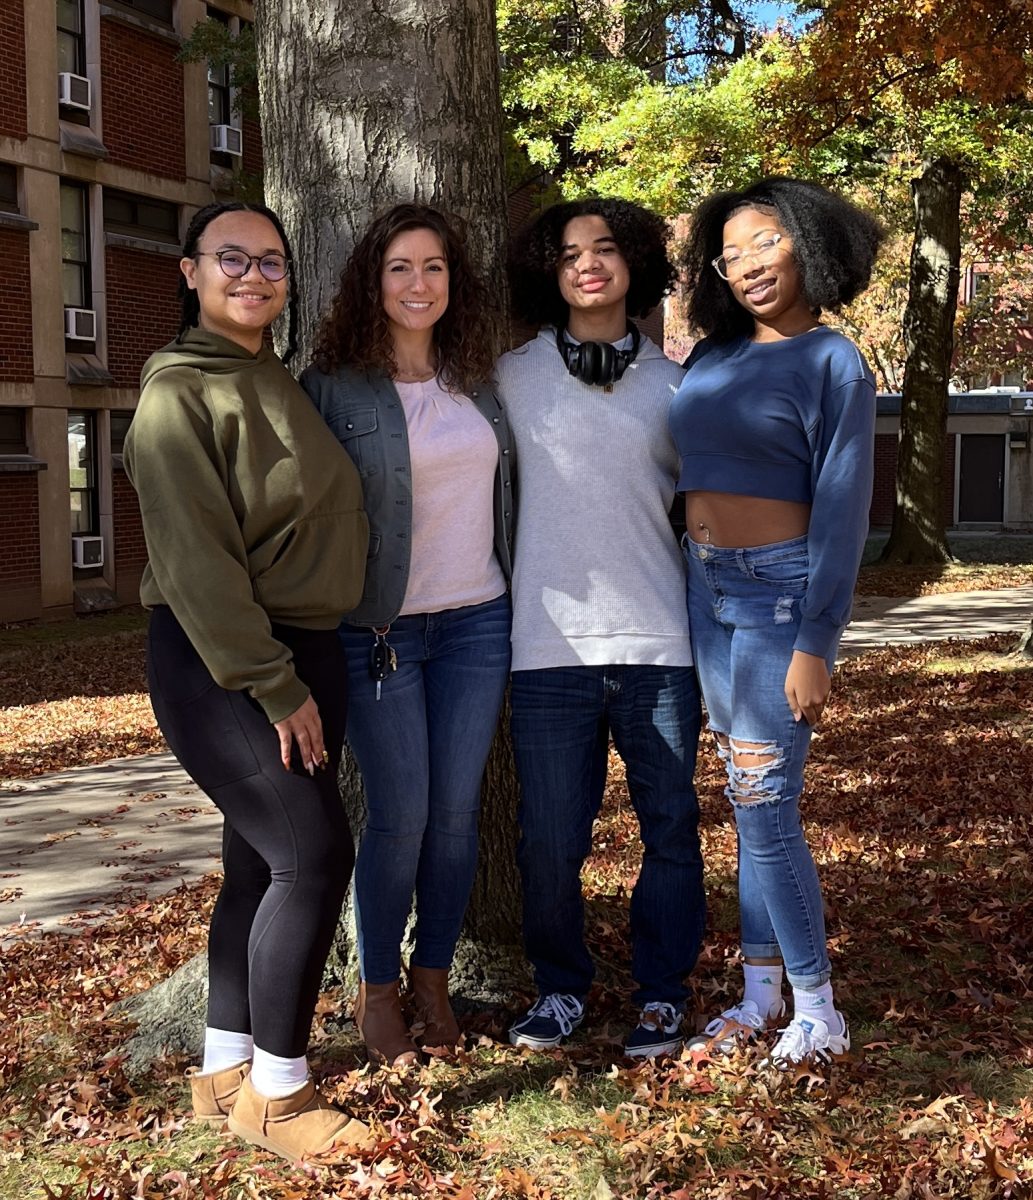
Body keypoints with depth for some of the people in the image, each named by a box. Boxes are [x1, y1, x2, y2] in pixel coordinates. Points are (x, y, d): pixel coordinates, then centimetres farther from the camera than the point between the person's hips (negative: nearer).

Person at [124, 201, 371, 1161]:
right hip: (216, 663, -8)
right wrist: (272, 685, -18)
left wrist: (305, 676, 12)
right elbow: (198, 558, -17)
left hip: (303, 651, 8)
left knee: (263, 864, 11)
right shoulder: (180, 392, -10)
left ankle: (224, 1071, 24)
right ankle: (277, 1094, 3)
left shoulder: (283, 386, 14)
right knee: (314, 854, -12)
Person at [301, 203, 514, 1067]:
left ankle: (434, 980, 22)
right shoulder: (334, 386, -4)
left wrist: (516, 608, 15)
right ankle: (377, 990, 16)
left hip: (477, 624, 4)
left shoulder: (478, 383, 10)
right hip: (380, 630, -4)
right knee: (401, 817, -3)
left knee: (457, 812, 6)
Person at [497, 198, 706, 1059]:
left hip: (660, 642, 1)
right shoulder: (513, 377, 5)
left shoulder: (674, 384, 9)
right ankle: (561, 988, 23)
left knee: (670, 827, 6)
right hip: (551, 644, -1)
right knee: (550, 837, 2)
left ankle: (662, 993, 22)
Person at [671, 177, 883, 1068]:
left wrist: (813, 647, -17)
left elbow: (842, 514, -13)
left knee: (765, 804, -6)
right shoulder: (714, 354, 9)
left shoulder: (834, 366, -9)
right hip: (707, 589, 7)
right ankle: (761, 991, 23)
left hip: (781, 592, -7)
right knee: (748, 800, 12)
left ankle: (819, 1014, 8)